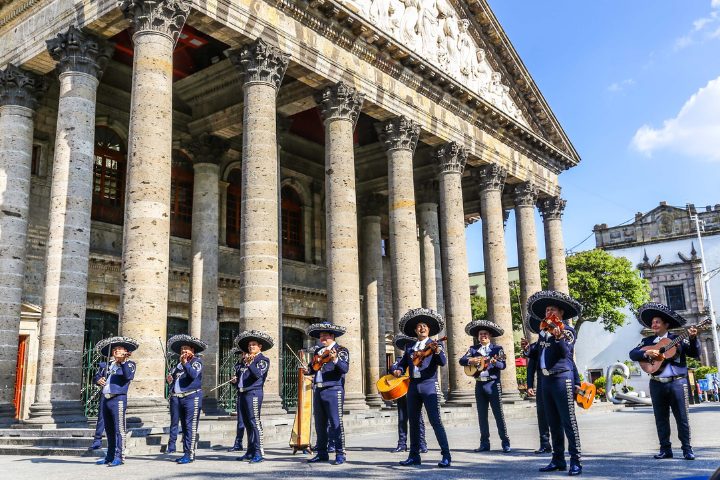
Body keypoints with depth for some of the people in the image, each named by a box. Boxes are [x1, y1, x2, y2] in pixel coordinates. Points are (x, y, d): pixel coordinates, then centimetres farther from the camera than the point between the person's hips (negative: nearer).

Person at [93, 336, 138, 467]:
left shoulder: (129, 364, 1)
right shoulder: (107, 365, 19)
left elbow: (128, 376, -16)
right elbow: (97, 376, 21)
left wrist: (123, 362, -25)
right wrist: (98, 380, -1)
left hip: (118, 399, -7)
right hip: (106, 399, 7)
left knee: (119, 429, -9)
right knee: (109, 430, 12)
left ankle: (119, 457, -8)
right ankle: (110, 457, 20)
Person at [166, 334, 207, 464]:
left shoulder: (196, 361, 1)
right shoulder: (179, 363, 21)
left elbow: (194, 374, -16)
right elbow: (172, 375, 29)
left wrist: (185, 363, -21)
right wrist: (170, 379, 7)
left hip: (191, 397, -7)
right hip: (177, 397, 7)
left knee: (191, 427, -9)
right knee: (184, 427, 9)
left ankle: (190, 454, -10)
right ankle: (185, 453, 14)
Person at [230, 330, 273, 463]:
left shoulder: (263, 359, -1)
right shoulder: (244, 360, 20)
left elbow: (258, 374, -17)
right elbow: (238, 374, 26)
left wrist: (250, 364, -31)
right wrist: (235, 380, 5)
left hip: (253, 393, -7)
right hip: (241, 393, 7)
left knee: (254, 422, -11)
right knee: (246, 423, 10)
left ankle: (259, 453, -10)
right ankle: (250, 452, 17)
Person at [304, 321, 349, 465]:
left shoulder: (341, 350, -2)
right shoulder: (318, 351, 17)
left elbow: (345, 369, -16)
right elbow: (314, 368, 25)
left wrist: (335, 359, -33)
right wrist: (308, 370, 3)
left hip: (333, 390, -7)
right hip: (318, 391, 7)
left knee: (336, 423, -6)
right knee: (320, 424, 10)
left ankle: (340, 454, 0)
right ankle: (322, 453, 18)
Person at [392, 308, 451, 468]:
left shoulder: (435, 345, 1)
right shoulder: (409, 348, 15)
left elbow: (443, 363, -13)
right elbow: (402, 364, 17)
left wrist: (437, 351, -32)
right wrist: (398, 370, -5)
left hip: (429, 385, -5)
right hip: (413, 386, 5)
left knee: (435, 420, -10)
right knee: (413, 422, 9)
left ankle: (446, 456, -6)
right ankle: (414, 456, 18)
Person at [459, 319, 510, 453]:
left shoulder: (497, 348, 0)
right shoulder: (473, 349, 10)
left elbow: (503, 365, -11)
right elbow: (462, 360, 1)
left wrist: (495, 362, -31)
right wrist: (470, 360, -18)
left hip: (493, 384, -4)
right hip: (479, 385, 4)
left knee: (499, 414, -3)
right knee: (482, 416, 7)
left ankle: (505, 443, 2)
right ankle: (484, 443, 14)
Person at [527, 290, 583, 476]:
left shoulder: (567, 330, -3)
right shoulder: (544, 333, 16)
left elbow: (566, 352, -18)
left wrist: (558, 337, -33)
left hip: (562, 378, -7)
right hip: (546, 380, 7)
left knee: (568, 421, -8)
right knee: (553, 423, 11)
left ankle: (575, 462, -4)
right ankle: (558, 460, 17)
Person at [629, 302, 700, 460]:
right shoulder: (647, 341, 10)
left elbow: (695, 354, -2)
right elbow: (632, 354, 0)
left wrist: (693, 339, -17)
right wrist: (646, 353, -17)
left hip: (677, 382, -3)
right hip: (657, 384, 3)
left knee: (682, 417, 1)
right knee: (661, 418, 6)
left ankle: (687, 449, 9)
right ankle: (665, 449, 14)